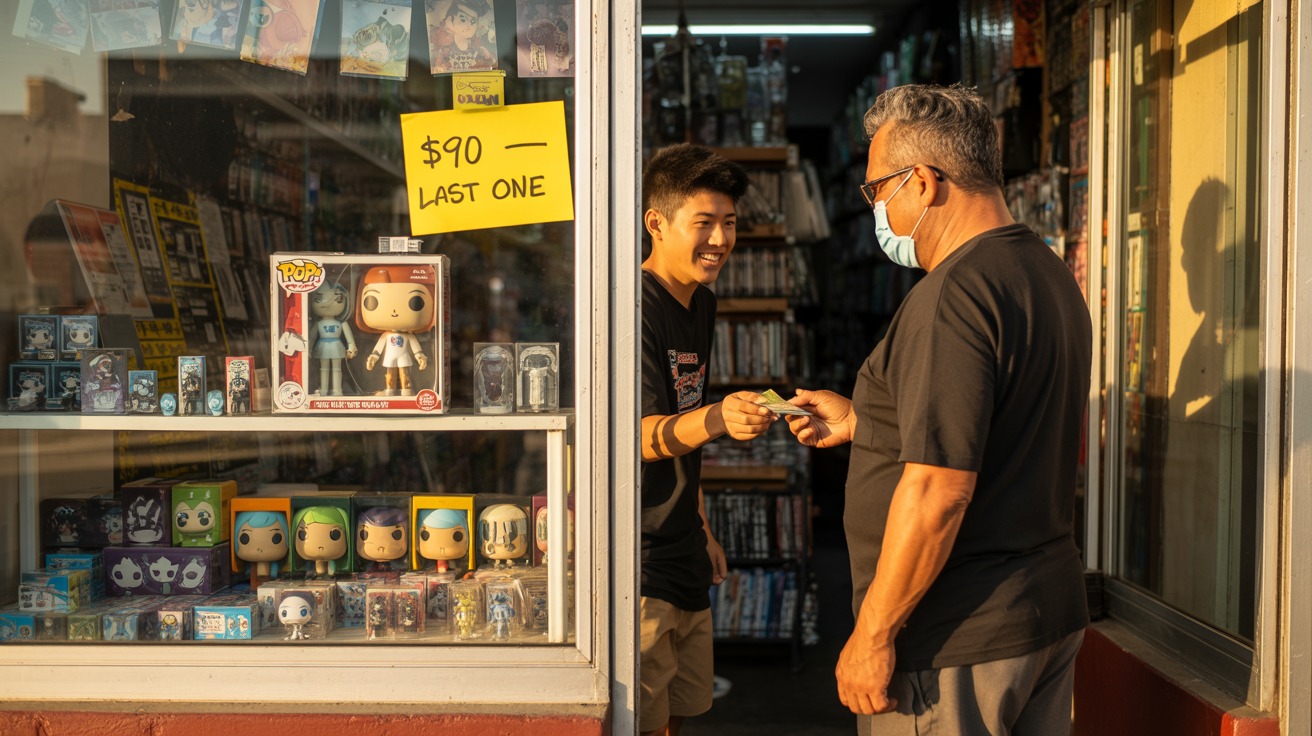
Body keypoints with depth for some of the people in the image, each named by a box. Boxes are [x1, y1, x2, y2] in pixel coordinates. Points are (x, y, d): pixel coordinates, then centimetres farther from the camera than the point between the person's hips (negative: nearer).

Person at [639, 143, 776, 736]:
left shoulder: (701, 304, 11)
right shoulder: (635, 308, -16)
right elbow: (642, 437, -24)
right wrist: (718, 418, -42)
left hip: (681, 554, 9)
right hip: (636, 558, -8)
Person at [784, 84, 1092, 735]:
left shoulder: (954, 296, -21)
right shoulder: (1049, 273, 10)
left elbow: (938, 489, -26)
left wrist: (872, 634, -19)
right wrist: (858, 422, 22)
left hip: (959, 643, -10)